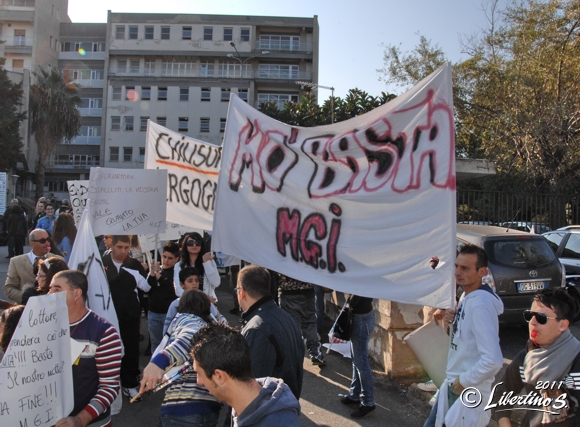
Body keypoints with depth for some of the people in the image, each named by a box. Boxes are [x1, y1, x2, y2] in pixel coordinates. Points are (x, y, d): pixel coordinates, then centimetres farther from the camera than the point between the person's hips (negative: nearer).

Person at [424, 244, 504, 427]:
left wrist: (464, 382, -20)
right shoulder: (466, 296, 3)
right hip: (453, 384, 9)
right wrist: (452, 319, -3)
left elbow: (493, 360, -33)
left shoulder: (480, 304, -25)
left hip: (468, 391, -9)